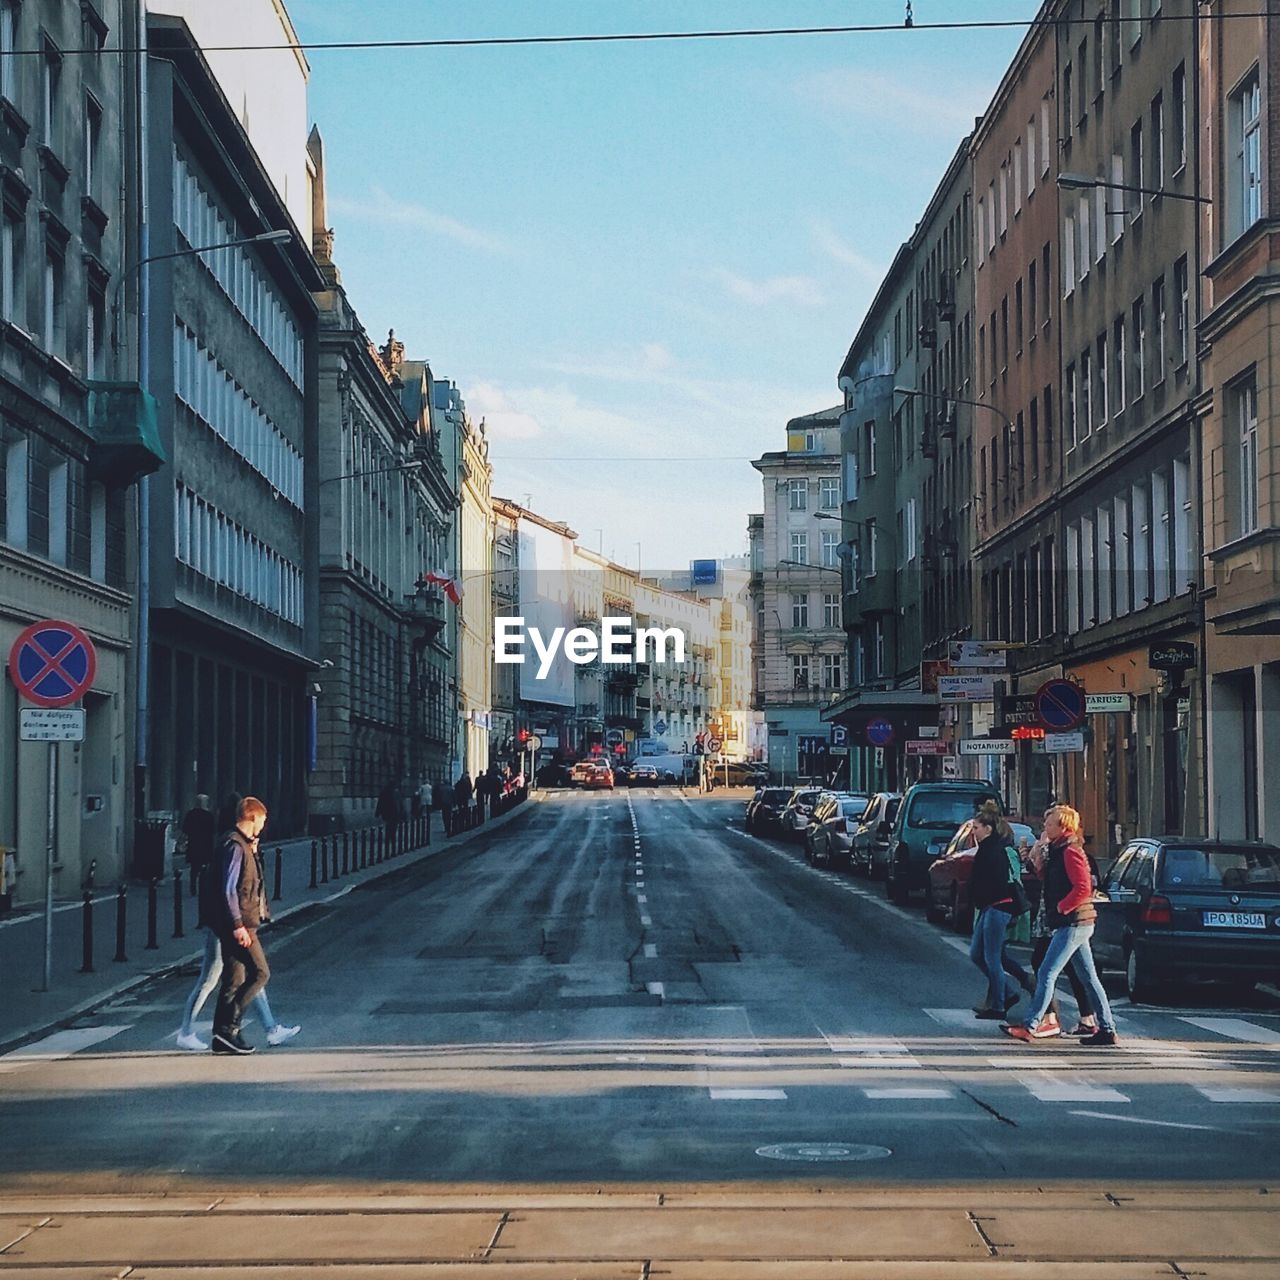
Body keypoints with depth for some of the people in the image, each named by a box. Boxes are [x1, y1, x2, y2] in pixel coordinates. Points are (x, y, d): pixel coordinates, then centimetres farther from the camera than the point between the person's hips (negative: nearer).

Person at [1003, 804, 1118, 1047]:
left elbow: (1083, 888, -22)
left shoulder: (1070, 852, -14)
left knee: (1047, 974, -10)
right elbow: (1049, 880, 21)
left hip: (1073, 924, -10)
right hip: (1075, 924, 10)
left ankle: (1030, 1026, -10)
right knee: (1088, 978, 10)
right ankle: (1107, 1029, 12)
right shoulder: (1059, 851, 17)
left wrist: (1061, 907, -16)